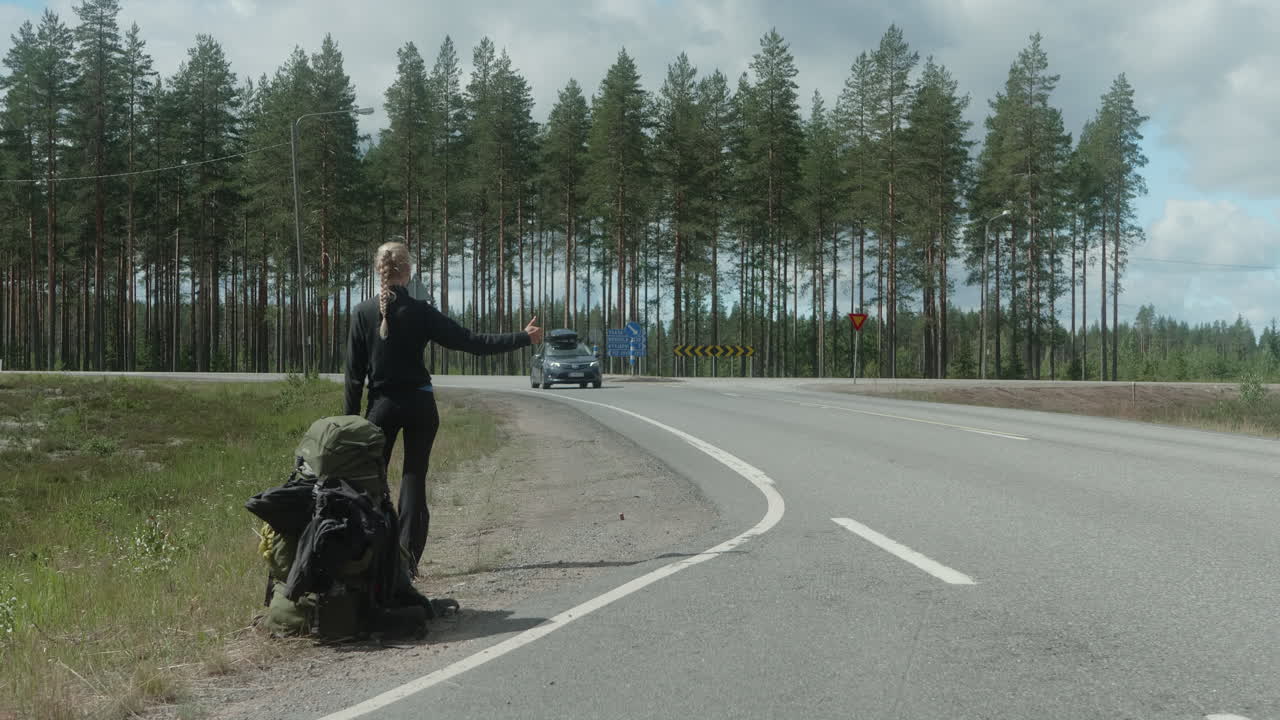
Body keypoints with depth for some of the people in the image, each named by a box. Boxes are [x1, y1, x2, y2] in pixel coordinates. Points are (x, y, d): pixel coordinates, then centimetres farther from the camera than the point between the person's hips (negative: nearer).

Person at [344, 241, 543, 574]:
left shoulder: (363, 313, -4)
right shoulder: (420, 311, -6)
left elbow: (354, 373, -3)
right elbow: (472, 342, -6)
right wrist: (523, 338, 1)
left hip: (383, 406, 0)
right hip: (420, 405, 0)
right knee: (414, 477, 7)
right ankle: (408, 557, 1)